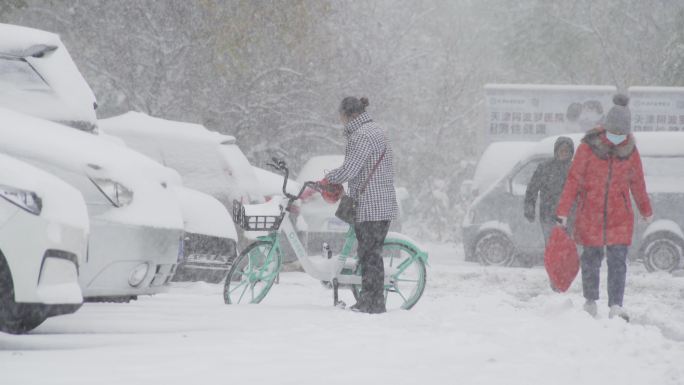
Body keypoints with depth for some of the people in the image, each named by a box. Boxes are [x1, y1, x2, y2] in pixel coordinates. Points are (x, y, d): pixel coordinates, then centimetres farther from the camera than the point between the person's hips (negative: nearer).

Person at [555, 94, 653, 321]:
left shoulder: (630, 150, 0)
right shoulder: (589, 146, -8)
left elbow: (637, 182, 14)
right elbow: (574, 178, -5)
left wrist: (646, 211, 25)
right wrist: (563, 210, -8)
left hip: (619, 215, 1)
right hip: (590, 213, -1)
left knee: (618, 260, -8)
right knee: (592, 258, 9)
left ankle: (616, 307, -10)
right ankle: (590, 301, 25)